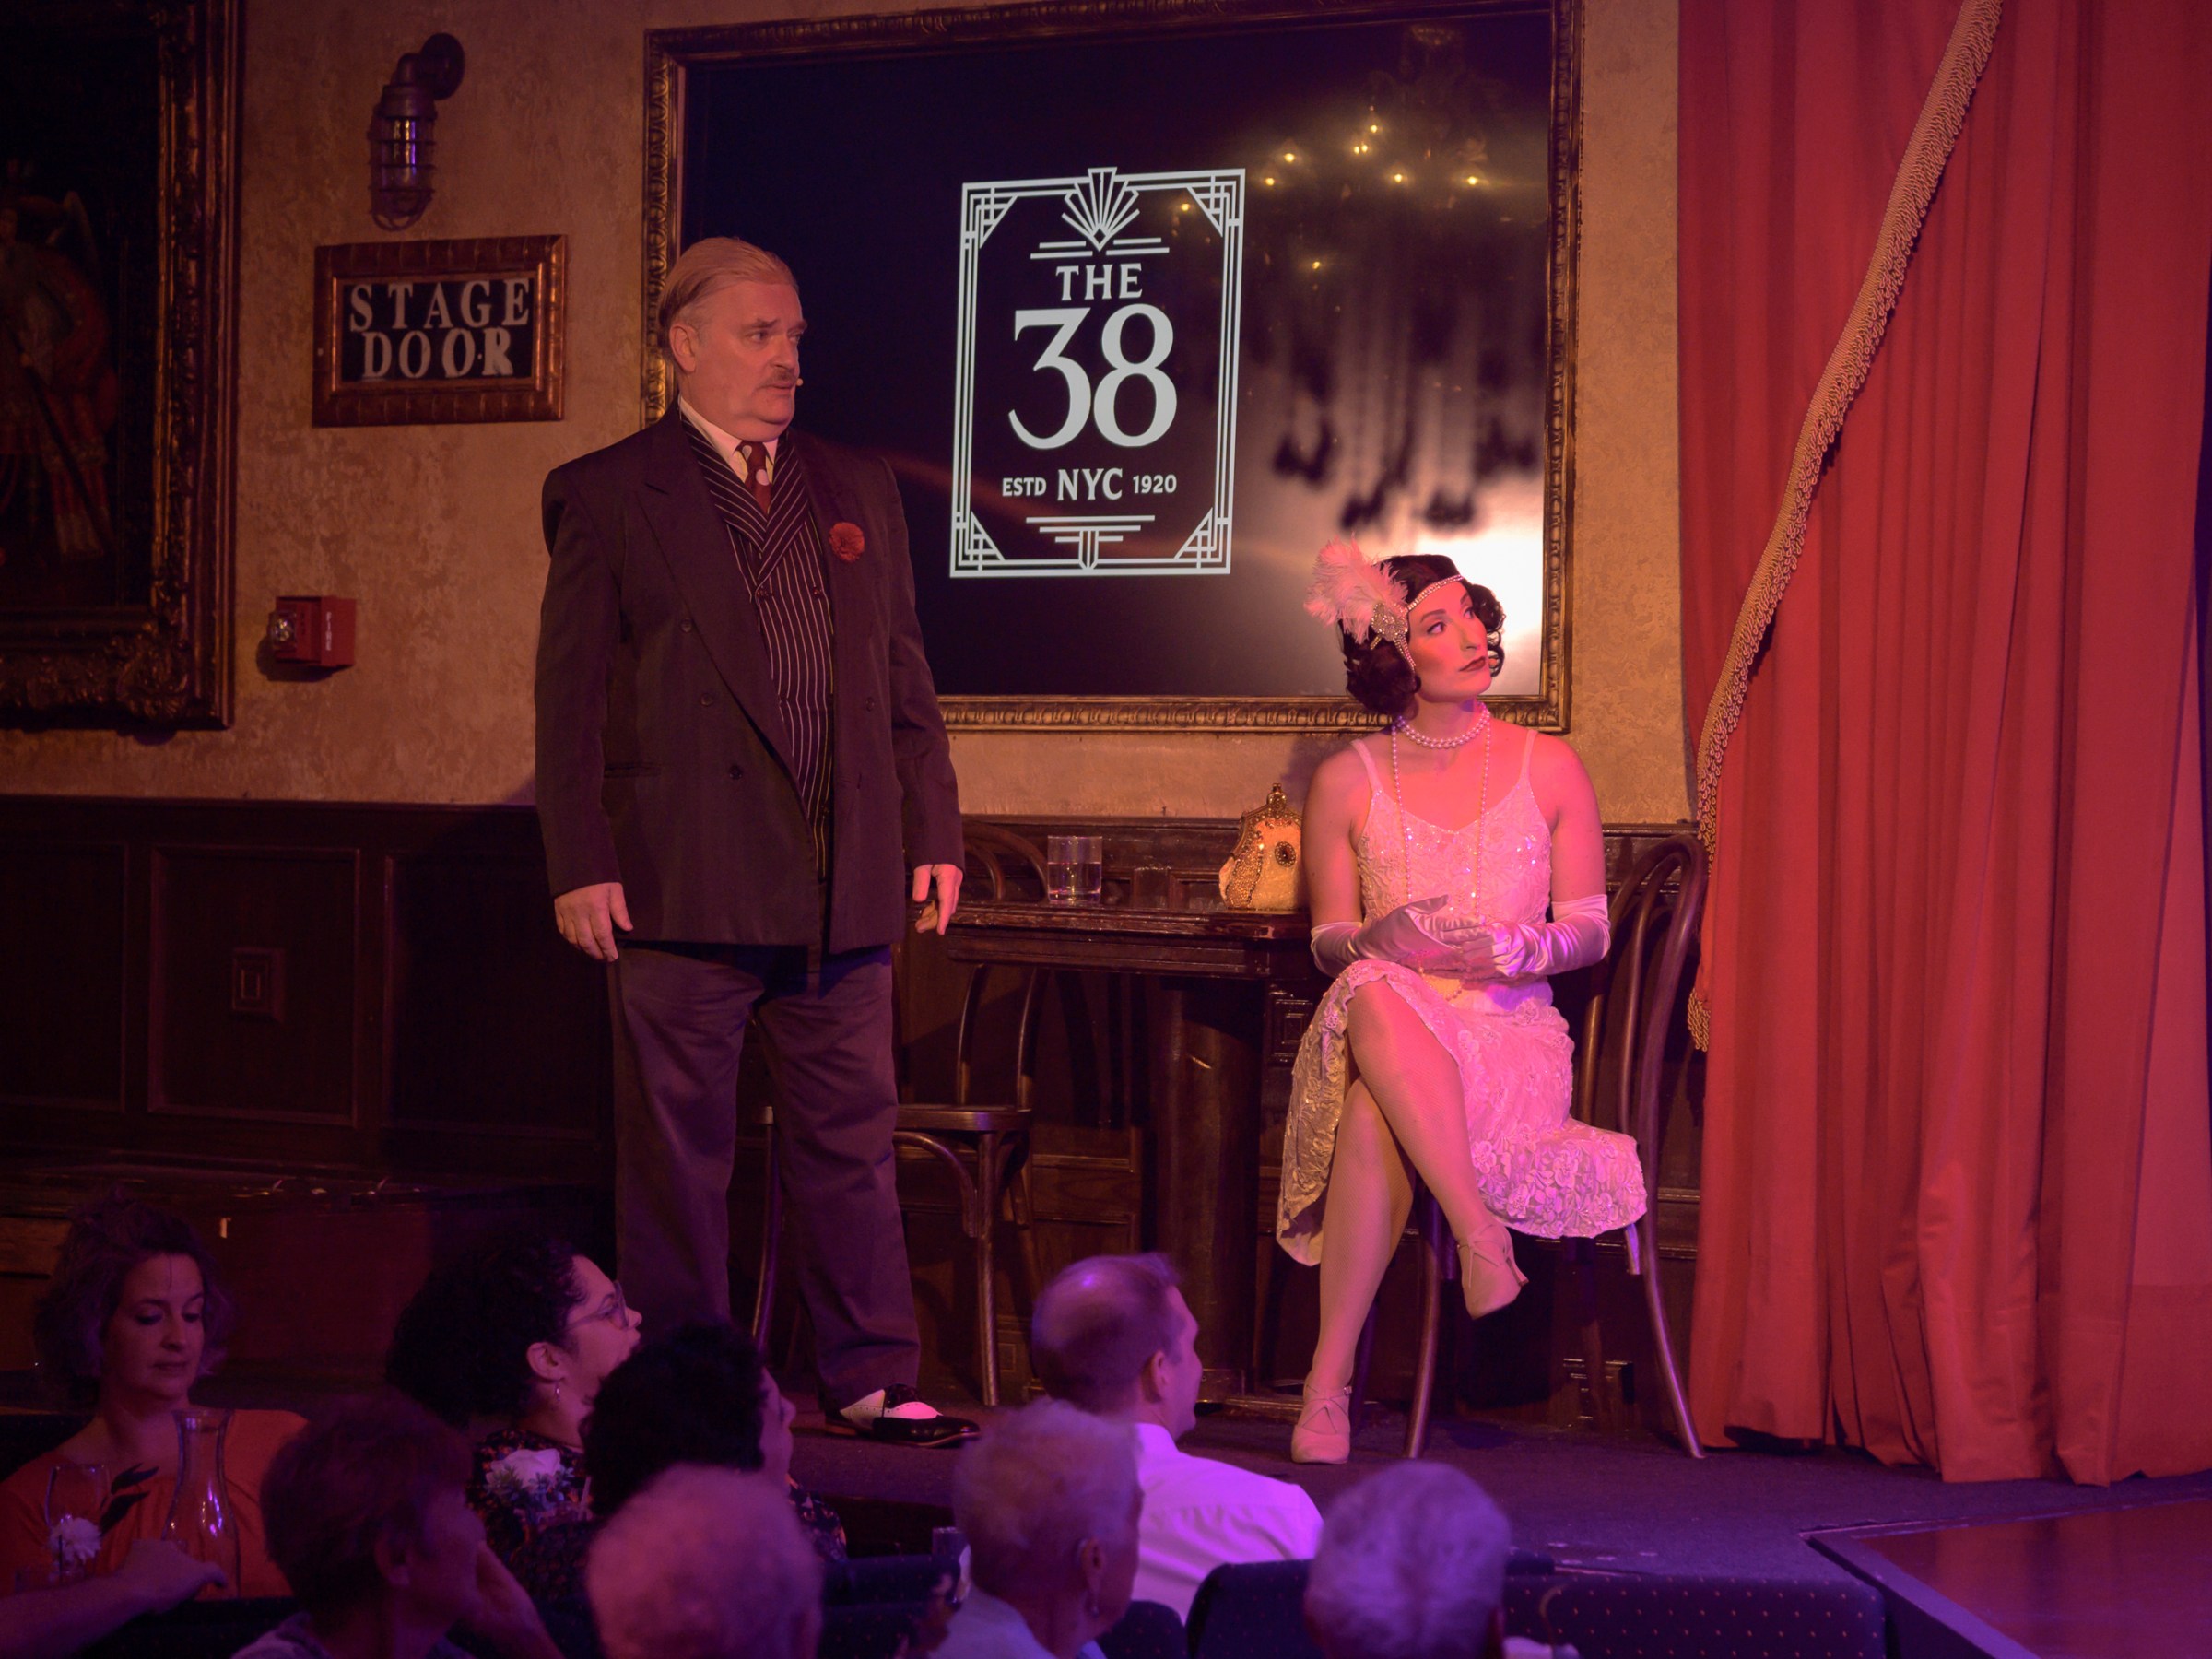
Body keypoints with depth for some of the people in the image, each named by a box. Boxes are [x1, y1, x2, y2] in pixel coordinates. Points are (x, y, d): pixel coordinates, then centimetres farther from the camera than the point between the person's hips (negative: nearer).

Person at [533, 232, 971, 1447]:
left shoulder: (856, 493, 16)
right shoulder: (607, 495, 2)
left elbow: (904, 679, 18)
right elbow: (571, 698, -2)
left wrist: (934, 833, 10)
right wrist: (580, 866, -9)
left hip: (845, 881, 4)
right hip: (681, 880, -4)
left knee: (852, 1139, 7)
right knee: (677, 1147, 2)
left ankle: (871, 1381, 14)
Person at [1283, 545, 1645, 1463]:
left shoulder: (1548, 767, 10)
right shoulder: (1347, 781, 9)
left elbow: (1590, 928, 11)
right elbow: (1329, 941, 11)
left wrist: (1525, 948, -14)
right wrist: (1384, 939, -14)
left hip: (1512, 1035, -1)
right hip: (1392, 1027, 1)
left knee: (1376, 1114, -37)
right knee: (1375, 1002, -41)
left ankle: (1330, 1378, -36)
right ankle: (1479, 1231, -41)